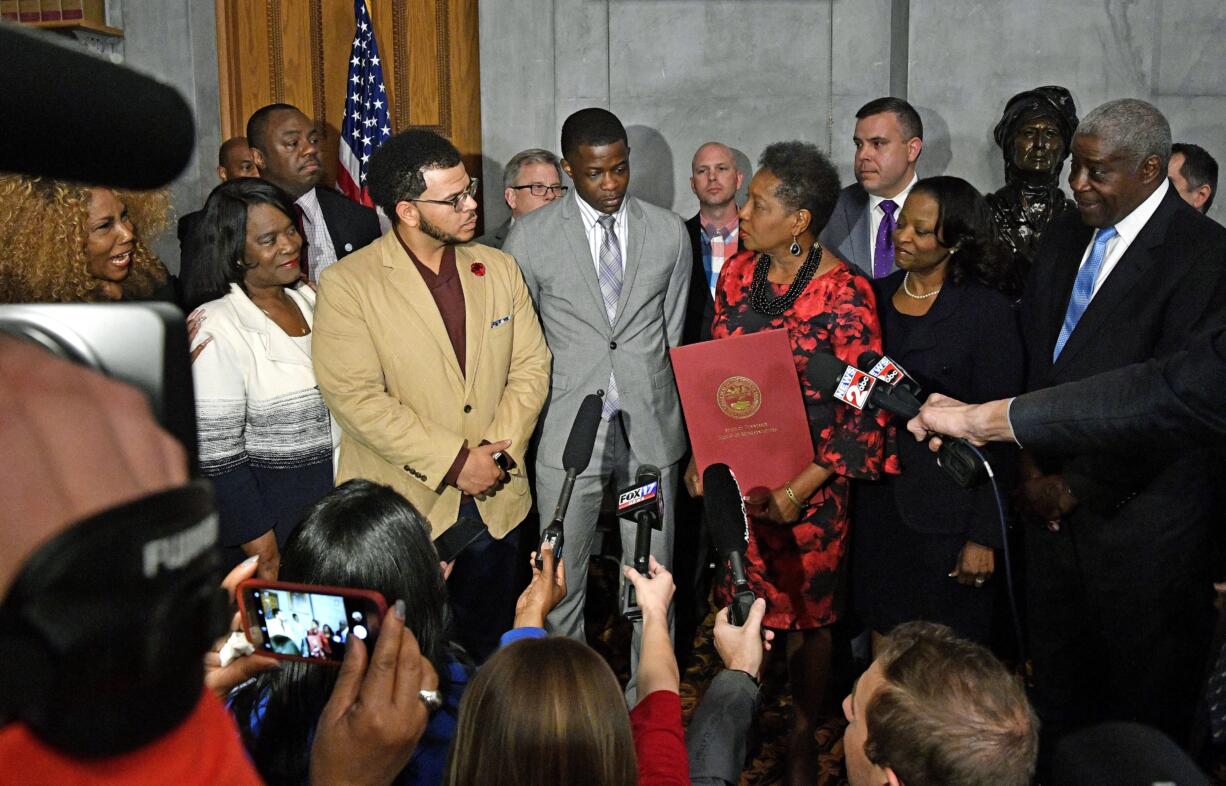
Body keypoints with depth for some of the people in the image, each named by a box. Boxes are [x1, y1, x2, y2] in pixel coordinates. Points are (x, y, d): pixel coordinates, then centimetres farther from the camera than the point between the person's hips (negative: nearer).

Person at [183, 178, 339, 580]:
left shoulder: (308, 297, 3)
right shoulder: (218, 328, -18)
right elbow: (217, 458, -18)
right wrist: (266, 559, -16)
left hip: (342, 502, 6)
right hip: (278, 522, -6)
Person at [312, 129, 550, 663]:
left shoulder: (499, 269, 5)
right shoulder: (348, 285, -11)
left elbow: (530, 365, 5)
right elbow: (355, 398, -16)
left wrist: (499, 452, -10)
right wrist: (453, 463, -18)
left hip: (494, 502, 4)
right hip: (403, 508, -4)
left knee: (492, 652, 17)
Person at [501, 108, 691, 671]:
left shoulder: (668, 232, 3)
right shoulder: (531, 235, -3)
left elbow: (675, 335, 9)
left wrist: (672, 421, 9)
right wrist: (524, 424, 5)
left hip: (651, 431, 2)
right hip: (568, 431, -1)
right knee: (561, 579, 9)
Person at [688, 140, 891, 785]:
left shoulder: (844, 293, -17)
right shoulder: (737, 273, 0)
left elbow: (867, 409, -15)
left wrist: (801, 489, -19)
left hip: (808, 484, -4)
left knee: (807, 617, 13)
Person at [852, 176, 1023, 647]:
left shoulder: (988, 312, -11)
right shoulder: (878, 295, 6)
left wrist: (984, 535, -12)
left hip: (945, 513, -5)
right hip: (876, 500, 5)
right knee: (883, 638, 15)